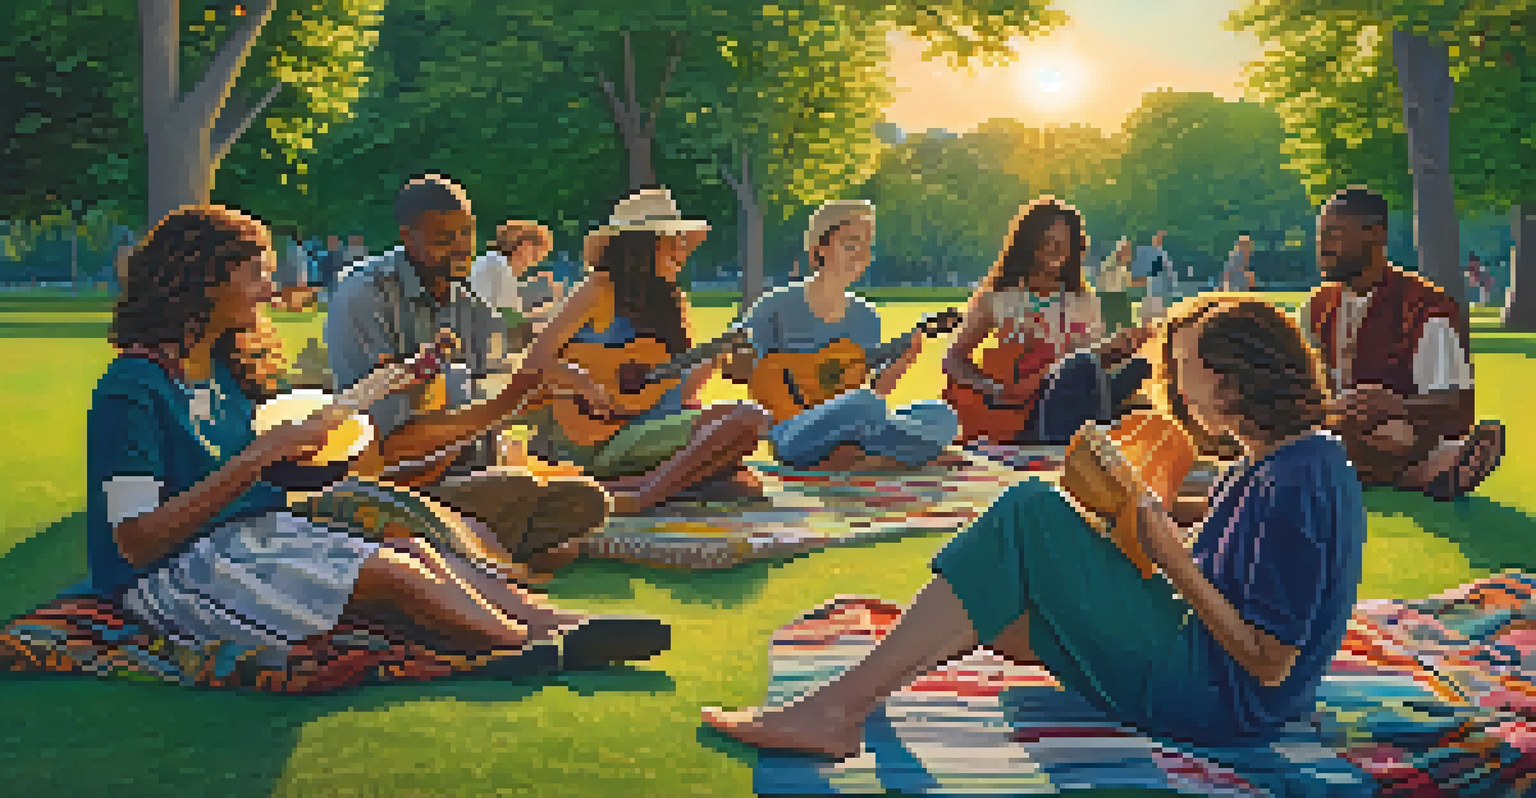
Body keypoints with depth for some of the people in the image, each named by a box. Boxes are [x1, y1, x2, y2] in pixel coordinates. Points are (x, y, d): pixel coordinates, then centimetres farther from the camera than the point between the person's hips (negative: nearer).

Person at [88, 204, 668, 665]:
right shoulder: (131, 389, -14)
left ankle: (564, 624, -21)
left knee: (414, 551, -12)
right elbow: (137, 542, -21)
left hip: (253, 536, 9)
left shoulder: (223, 373, 13)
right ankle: (546, 649, -19)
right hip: (174, 573, -9)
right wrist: (262, 454, -24)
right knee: (391, 574, -22)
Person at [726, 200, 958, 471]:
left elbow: (873, 389, 17)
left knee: (942, 416, -17)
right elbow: (731, 367, 1)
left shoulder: (867, 319, 14)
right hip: (792, 437, -5)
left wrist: (904, 359, 0)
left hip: (852, 437, 5)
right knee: (863, 403, -36)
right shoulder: (777, 306, -1)